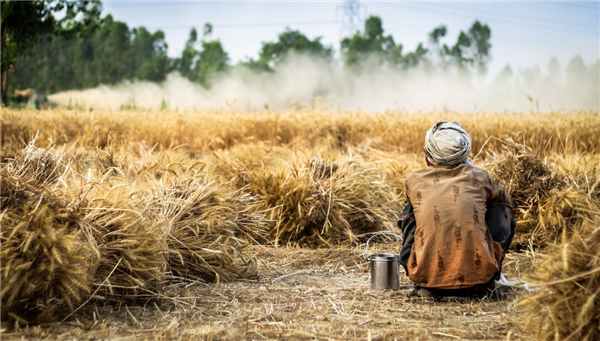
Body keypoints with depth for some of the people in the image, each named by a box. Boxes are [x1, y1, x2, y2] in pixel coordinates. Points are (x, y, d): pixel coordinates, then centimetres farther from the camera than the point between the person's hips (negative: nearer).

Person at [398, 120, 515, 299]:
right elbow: (506, 201, 28)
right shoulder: (479, 177, 6)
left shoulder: (414, 180, 6)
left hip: (427, 276, 1)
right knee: (503, 210, 20)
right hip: (478, 272, -1)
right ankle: (485, 285, 17)